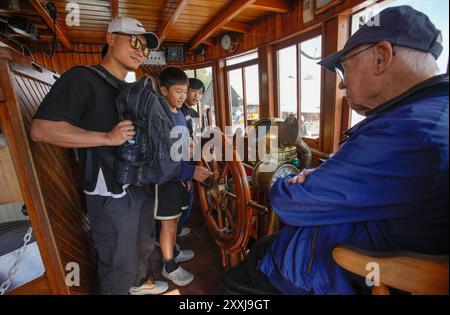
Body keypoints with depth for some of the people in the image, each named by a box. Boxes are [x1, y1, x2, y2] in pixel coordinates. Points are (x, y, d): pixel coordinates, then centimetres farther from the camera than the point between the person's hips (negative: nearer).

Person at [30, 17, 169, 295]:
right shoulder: (82, 79, -12)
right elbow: (40, 129, -20)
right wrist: (108, 137, -24)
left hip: (141, 186, 9)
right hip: (111, 195, -8)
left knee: (144, 245, 27)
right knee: (119, 264, 9)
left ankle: (140, 282, 54)